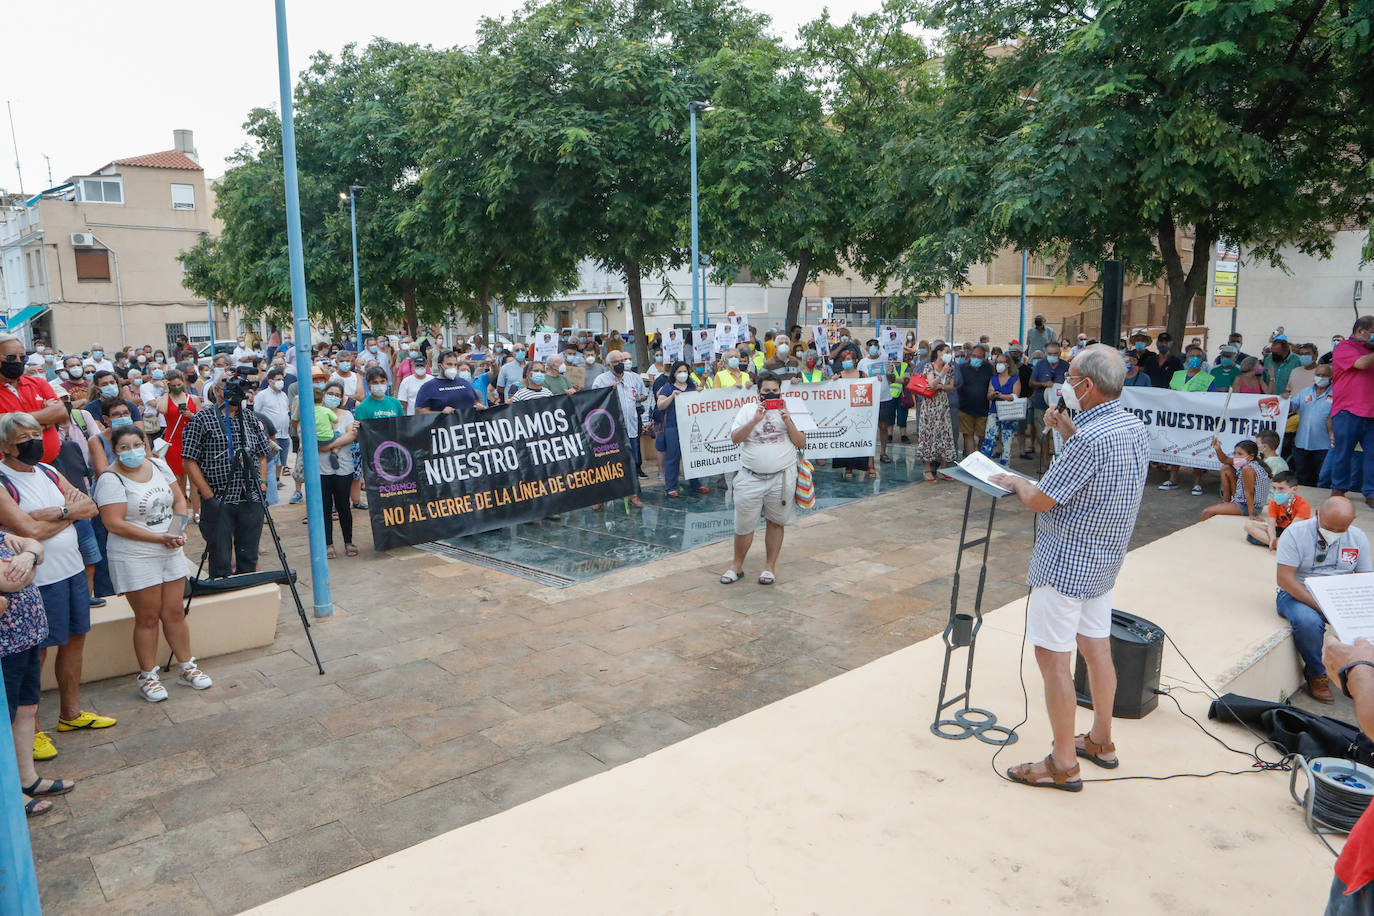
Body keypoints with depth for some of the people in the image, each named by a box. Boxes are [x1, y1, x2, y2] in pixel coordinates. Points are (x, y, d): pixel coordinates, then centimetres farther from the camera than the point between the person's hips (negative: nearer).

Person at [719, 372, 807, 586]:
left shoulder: (788, 411, 6)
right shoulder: (747, 410, 5)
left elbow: (801, 443, 1)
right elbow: (735, 438, -7)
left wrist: (788, 422, -12)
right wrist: (756, 420, -16)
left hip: (781, 477, 0)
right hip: (751, 478, 0)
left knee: (776, 522, 7)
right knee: (744, 525, 4)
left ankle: (770, 566, 21)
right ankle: (737, 566, 21)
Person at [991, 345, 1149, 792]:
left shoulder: (1090, 438, -25)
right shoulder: (1135, 427, 5)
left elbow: (1039, 500, -20)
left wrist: (1017, 482, 0)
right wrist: (1069, 433, 9)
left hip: (1066, 562, -10)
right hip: (1104, 559, 10)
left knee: (1053, 656, -1)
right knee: (1096, 646, 19)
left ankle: (1063, 763, 7)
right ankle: (1101, 741, 34)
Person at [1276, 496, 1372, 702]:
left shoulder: (1358, 538, 4)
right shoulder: (1296, 532, -12)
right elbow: (1284, 579, -17)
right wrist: (1320, 606, -25)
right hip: (1298, 594, -4)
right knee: (1308, 622, -35)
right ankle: (1316, 674, -7)